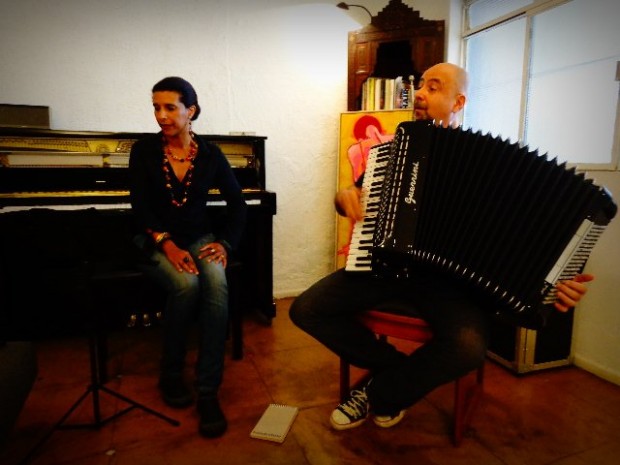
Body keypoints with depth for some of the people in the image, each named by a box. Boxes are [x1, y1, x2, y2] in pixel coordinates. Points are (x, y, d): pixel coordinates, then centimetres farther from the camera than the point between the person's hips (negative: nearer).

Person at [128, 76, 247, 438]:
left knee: (217, 283, -31)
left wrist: (225, 243, -14)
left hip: (200, 237, 1)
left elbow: (238, 205, 1)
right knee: (186, 284, -32)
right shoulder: (144, 151, -2)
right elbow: (142, 209, -9)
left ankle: (208, 392, -24)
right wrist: (168, 246, -24)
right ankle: (171, 374, -6)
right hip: (157, 239, -1)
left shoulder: (210, 154, 0)